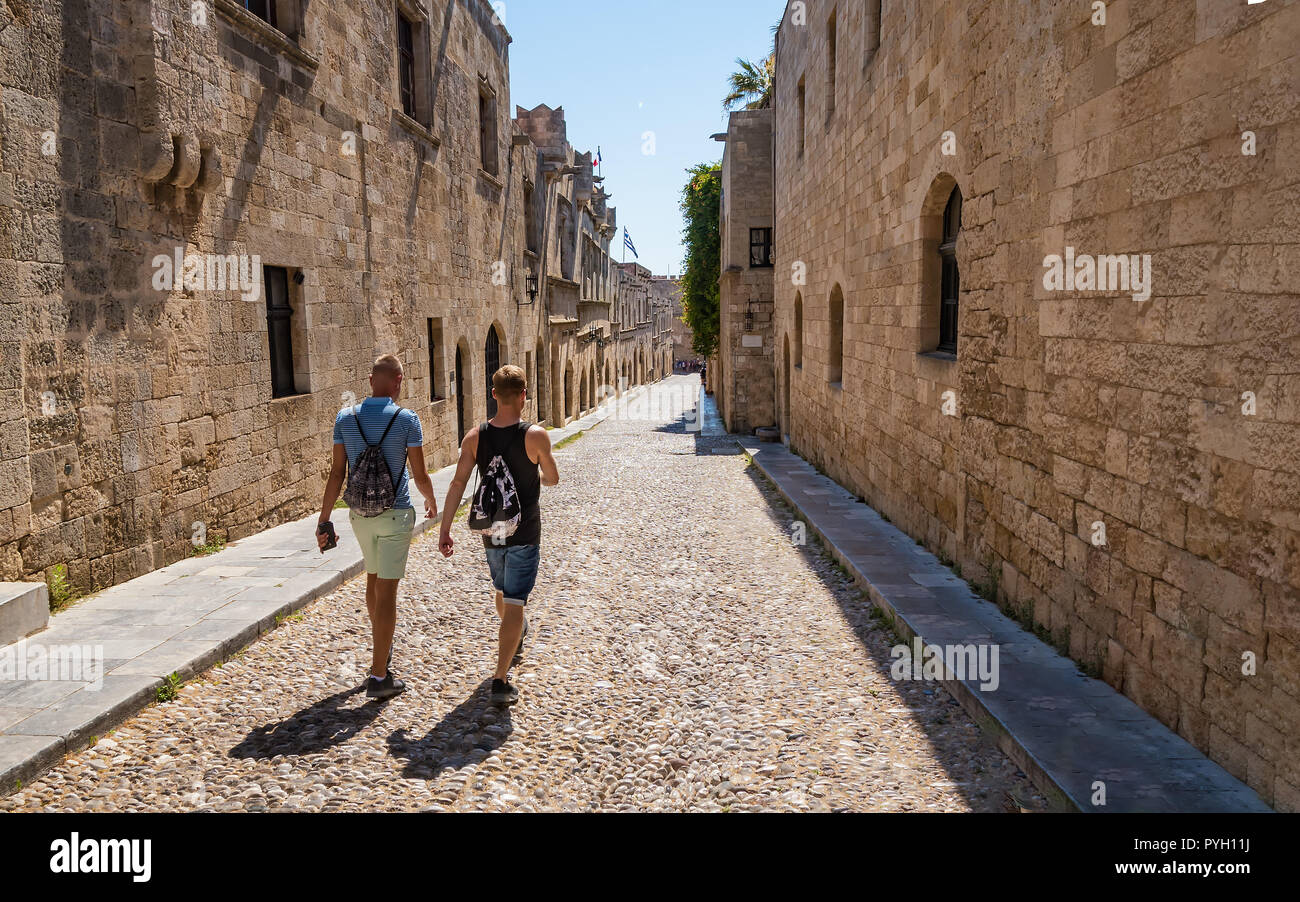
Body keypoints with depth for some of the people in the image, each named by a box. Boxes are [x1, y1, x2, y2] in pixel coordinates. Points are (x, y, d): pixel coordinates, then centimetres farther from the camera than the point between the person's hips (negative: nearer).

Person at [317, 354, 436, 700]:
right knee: (386, 592, -1)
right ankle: (379, 677, 2)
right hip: (395, 515, -4)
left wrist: (324, 519, 3)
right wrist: (431, 502, 14)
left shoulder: (346, 418, -1)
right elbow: (420, 475, -6)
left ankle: (382, 652, 40)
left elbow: (337, 473, -2)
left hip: (360, 514, 5)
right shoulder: (406, 420, -11)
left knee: (373, 580, 23)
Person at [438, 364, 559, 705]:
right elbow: (553, 478, 0)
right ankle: (500, 680, -7)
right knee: (514, 603, -2)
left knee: (503, 591, 27)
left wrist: (445, 530, -8)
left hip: (490, 530, 4)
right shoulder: (536, 436, -15)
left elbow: (458, 483, -10)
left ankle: (515, 639, 54)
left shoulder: (475, 437, -6)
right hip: (524, 533, -4)